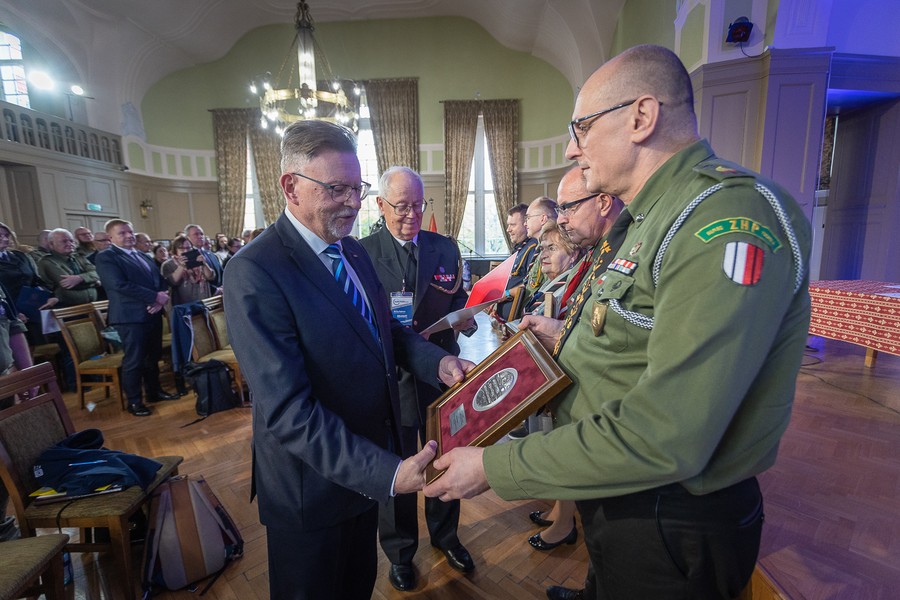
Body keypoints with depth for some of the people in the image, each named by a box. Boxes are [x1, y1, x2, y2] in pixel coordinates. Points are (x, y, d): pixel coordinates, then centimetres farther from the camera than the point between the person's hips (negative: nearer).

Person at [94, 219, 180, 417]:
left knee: (153, 356, 15)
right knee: (134, 360, -1)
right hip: (131, 316, -7)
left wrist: (160, 299, -8)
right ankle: (134, 401, 12)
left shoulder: (142, 256, 18)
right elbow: (120, 285, -19)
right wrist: (155, 297, -18)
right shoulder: (105, 257, -6)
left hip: (153, 313, 7)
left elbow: (160, 279, 12)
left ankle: (154, 390, 29)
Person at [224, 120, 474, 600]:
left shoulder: (354, 252, 1)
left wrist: (437, 360, -12)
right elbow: (288, 413, -29)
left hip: (368, 471, 7)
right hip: (313, 486, -7)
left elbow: (384, 328, 7)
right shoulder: (253, 273, -25)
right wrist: (387, 472, -33)